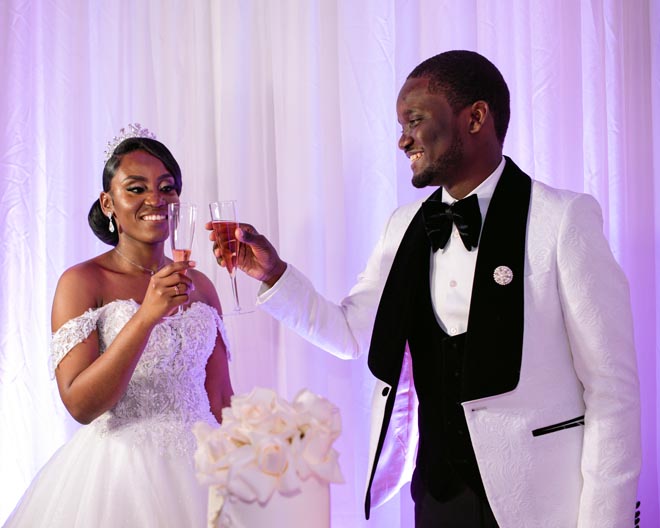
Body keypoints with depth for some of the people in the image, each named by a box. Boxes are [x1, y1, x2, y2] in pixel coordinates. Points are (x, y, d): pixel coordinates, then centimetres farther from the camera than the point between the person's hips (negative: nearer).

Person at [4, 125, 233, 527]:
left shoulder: (200, 286, 7)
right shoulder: (81, 282, -7)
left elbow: (221, 399, 11)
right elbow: (79, 404, -17)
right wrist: (146, 316, -25)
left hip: (197, 469, 4)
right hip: (119, 468, -4)